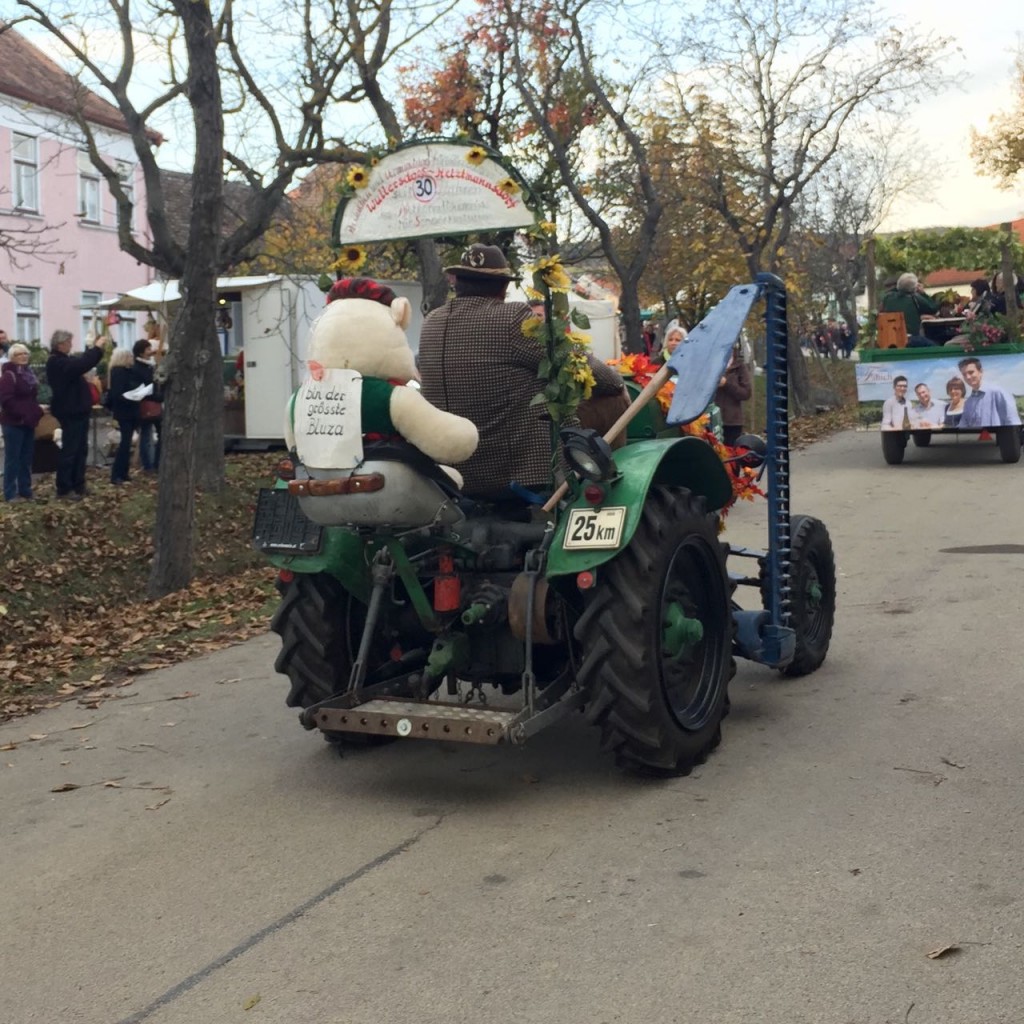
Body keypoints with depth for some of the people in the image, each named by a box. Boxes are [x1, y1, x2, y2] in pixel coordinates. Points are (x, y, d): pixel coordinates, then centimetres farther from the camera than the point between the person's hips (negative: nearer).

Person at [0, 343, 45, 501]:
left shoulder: (29, 373, 15)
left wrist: (37, 410, 8)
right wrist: (21, 414, -24)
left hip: (27, 422, 8)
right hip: (13, 423, -8)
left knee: (26, 459, 11)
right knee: (13, 459, -4)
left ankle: (25, 491, 18)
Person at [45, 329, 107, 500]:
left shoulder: (63, 360, 15)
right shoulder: (57, 362, -18)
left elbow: (82, 362, 23)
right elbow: (82, 364, -31)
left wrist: (94, 348, 8)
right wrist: (97, 348, -22)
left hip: (77, 411, 10)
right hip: (70, 412, -10)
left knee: (81, 450, 13)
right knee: (70, 451, -6)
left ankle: (78, 485, 19)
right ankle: (64, 489, -1)